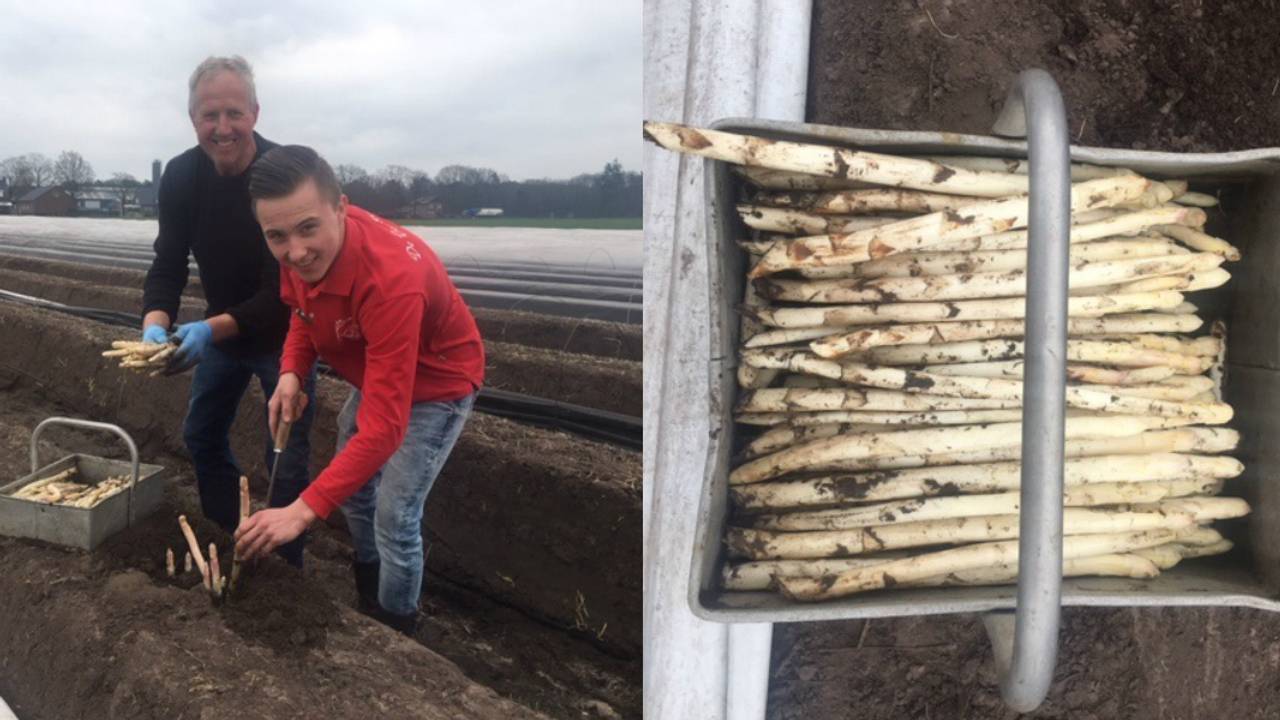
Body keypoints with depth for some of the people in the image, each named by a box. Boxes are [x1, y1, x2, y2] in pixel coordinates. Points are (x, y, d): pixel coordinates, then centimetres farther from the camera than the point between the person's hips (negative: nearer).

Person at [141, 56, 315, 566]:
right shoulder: (180, 176, -10)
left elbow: (285, 290, -29)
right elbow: (168, 263, -8)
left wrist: (211, 329, -40)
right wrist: (156, 323, -28)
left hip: (284, 333, -6)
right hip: (221, 329, 6)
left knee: (287, 456, -2)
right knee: (202, 436, 16)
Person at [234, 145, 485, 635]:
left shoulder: (391, 279, -42)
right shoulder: (301, 250, -20)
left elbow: (384, 427, -42)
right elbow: (304, 311, 4)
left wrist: (303, 511, -45)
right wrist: (292, 373, -16)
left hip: (436, 385, -8)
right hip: (376, 373, 8)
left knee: (394, 520, -7)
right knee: (351, 487, 20)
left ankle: (395, 633, 20)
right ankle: (366, 601, 46)